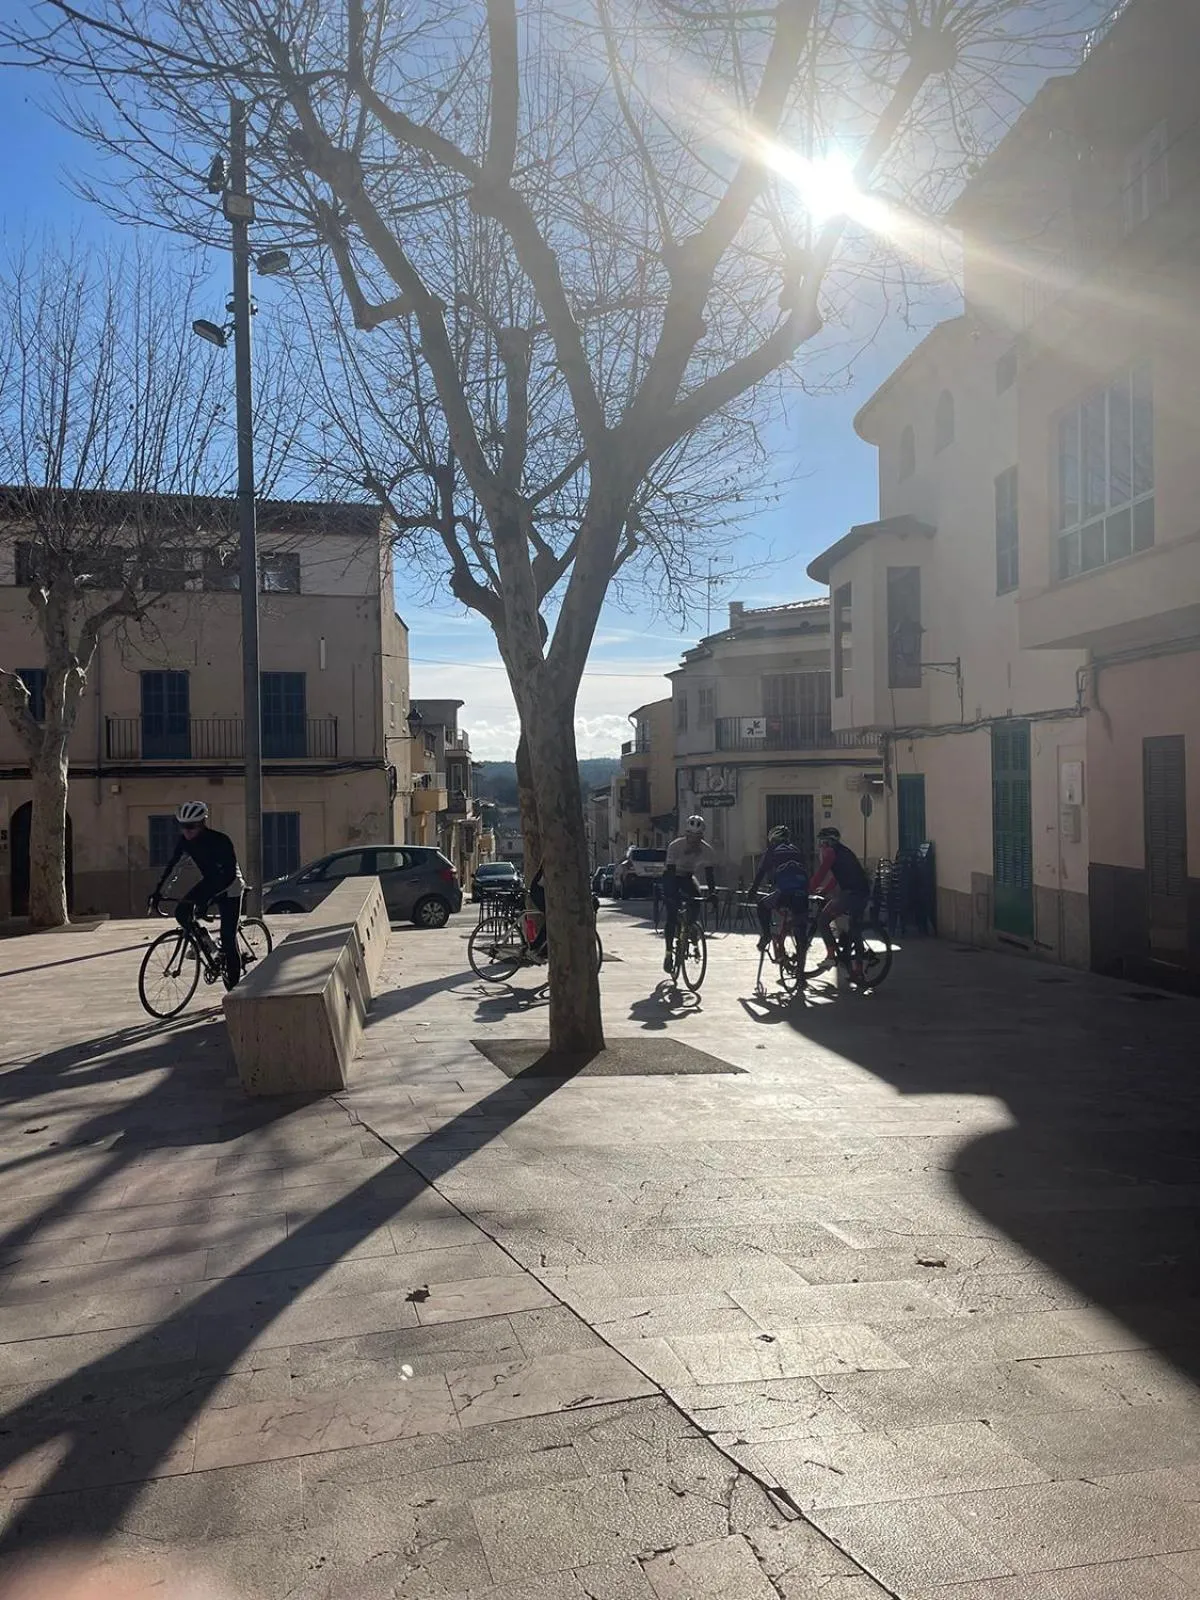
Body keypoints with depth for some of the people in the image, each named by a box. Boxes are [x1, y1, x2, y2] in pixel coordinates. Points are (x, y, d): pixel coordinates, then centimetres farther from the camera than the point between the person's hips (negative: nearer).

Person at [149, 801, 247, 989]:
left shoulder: (220, 841, -30)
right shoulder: (185, 841, -12)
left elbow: (229, 874, -34)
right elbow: (171, 866, -7)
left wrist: (207, 898, -43)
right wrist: (157, 893, -16)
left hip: (229, 887, -6)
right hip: (209, 882, 6)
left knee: (228, 937, -9)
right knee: (182, 913, -17)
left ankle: (233, 985, 1)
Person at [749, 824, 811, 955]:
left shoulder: (771, 851, 15)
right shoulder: (796, 851, 27)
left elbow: (761, 872, 13)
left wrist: (752, 891, 22)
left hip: (784, 891, -4)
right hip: (802, 892, 4)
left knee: (763, 905, 21)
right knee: (800, 924, 15)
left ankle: (766, 935, 10)